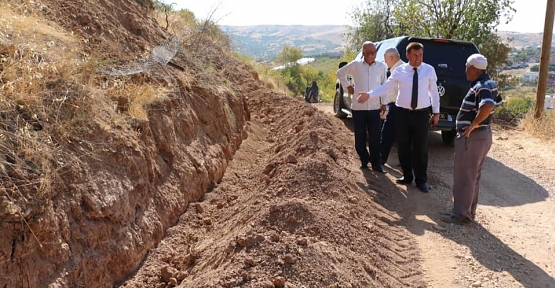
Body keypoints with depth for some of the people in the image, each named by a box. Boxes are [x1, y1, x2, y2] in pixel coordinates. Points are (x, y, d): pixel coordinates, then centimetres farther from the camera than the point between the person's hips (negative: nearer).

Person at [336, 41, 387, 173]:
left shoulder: (381, 66, 4)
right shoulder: (355, 65, -1)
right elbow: (340, 73, 13)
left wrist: (383, 103, 9)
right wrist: (347, 86, 5)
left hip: (374, 108, 0)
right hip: (358, 107, 0)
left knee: (375, 138, 0)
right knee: (360, 137, 8)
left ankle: (376, 163, 11)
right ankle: (364, 160, 26)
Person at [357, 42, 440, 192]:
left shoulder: (429, 70, 0)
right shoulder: (399, 71, -1)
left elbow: (434, 92, 5)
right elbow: (386, 87, -2)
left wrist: (436, 112, 5)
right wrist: (369, 95, -14)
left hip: (422, 113, -1)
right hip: (403, 113, 1)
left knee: (420, 148, 5)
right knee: (403, 146, 10)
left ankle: (421, 180, 19)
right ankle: (407, 176, 27)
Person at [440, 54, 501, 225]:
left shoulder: (481, 87, -19)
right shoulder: (488, 84, 12)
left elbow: (488, 106, -36)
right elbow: (497, 103, 24)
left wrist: (473, 125, -26)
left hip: (472, 136, -10)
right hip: (481, 134, 10)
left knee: (464, 176, -4)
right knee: (472, 176, 16)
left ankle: (462, 214, 2)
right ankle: (468, 211, 25)